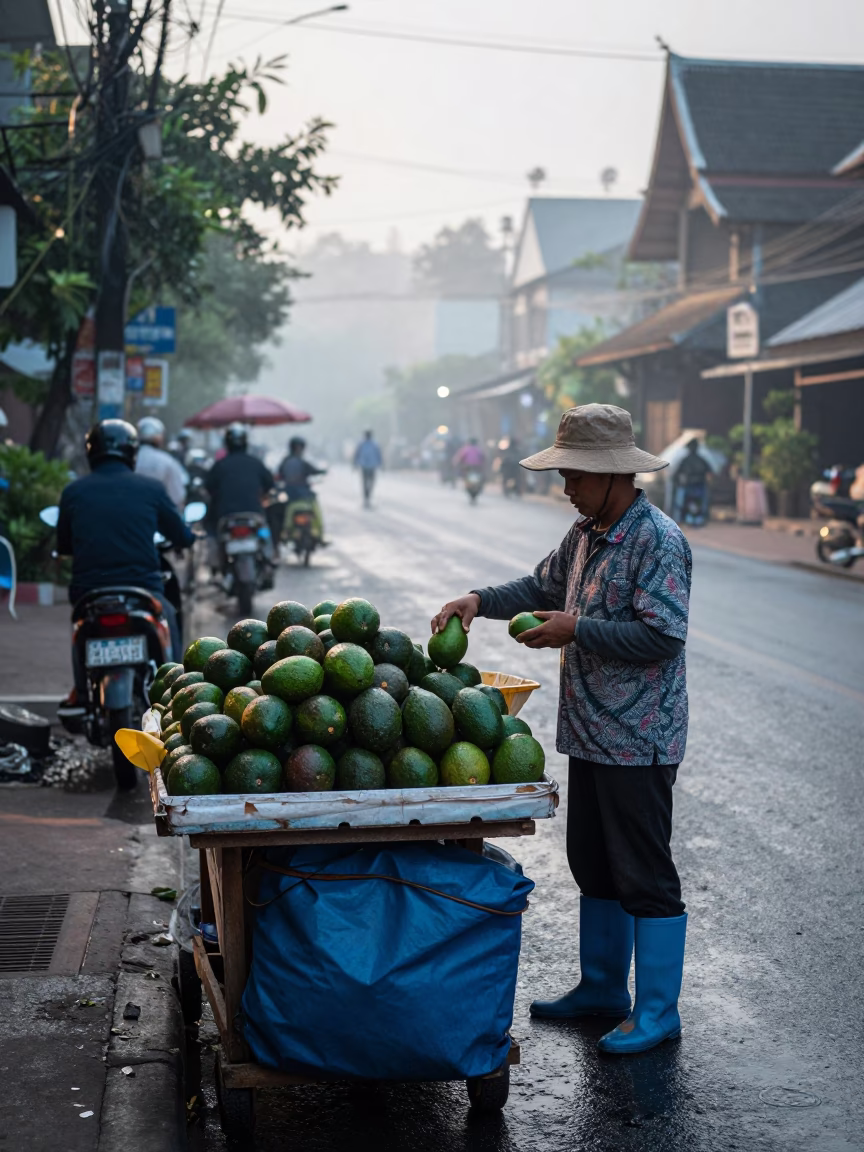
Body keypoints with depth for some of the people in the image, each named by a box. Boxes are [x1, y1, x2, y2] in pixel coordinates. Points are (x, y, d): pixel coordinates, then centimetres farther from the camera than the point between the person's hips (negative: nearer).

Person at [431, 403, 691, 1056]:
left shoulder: (657, 541, -17)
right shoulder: (586, 534, 11)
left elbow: (663, 636, -24)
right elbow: (544, 588, 25)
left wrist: (576, 629, -20)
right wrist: (480, 601, 10)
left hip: (638, 743, -9)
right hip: (590, 734, 10)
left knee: (645, 875, -1)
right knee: (594, 867, 18)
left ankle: (658, 1011, 9)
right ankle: (602, 988, 32)